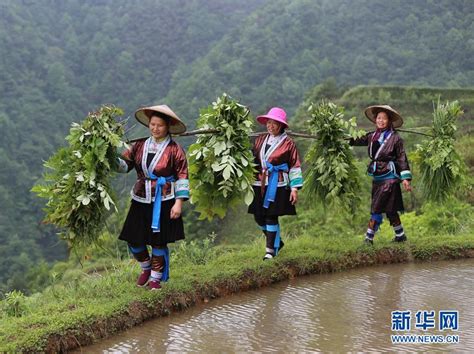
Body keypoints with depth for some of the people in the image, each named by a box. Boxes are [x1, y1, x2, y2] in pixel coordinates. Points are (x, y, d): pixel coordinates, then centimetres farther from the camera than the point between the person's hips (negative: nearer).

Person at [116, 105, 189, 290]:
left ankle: (155, 277, 23)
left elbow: (182, 177, -7)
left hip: (164, 202, -4)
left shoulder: (174, 149, -8)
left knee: (159, 241, 4)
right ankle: (146, 268, 33)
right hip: (141, 200, 4)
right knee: (133, 240, 5)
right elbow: (124, 164, 2)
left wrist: (178, 202, -12)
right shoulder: (140, 145, 4)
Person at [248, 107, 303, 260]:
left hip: (277, 186, -6)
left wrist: (295, 188, -7)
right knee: (259, 217, 8)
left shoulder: (287, 143, -5)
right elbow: (253, 158, 18)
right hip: (259, 184, 6)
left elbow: (295, 166, -3)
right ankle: (277, 242, 30)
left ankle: (271, 250, 6)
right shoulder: (260, 139, 10)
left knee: (271, 217, -7)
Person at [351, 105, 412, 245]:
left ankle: (369, 237, -5)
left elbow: (402, 158, -8)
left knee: (377, 208, -9)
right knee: (389, 210, 13)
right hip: (377, 178, 6)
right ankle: (400, 236, 25)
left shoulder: (395, 138, -7)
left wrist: (406, 178, -13)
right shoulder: (372, 136, 8)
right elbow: (356, 141, 12)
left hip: (390, 177, -6)